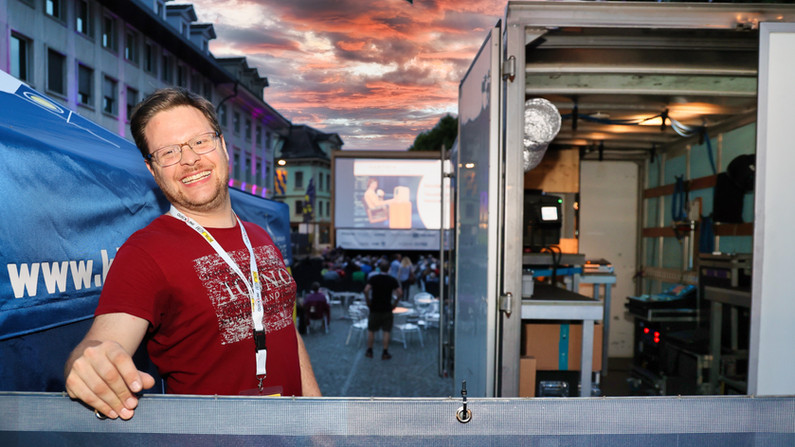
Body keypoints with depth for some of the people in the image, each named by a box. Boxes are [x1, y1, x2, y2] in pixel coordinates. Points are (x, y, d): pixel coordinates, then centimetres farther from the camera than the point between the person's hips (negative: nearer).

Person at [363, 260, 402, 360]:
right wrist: (394, 303, 0)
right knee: (386, 331, 5)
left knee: (371, 330, 13)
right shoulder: (392, 280, -2)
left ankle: (369, 351, 20)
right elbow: (400, 292, -10)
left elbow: (366, 290, -19)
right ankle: (385, 353, 6)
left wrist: (368, 301, -6)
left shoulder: (373, 278, -5)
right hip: (387, 309, 0)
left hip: (375, 309, 0)